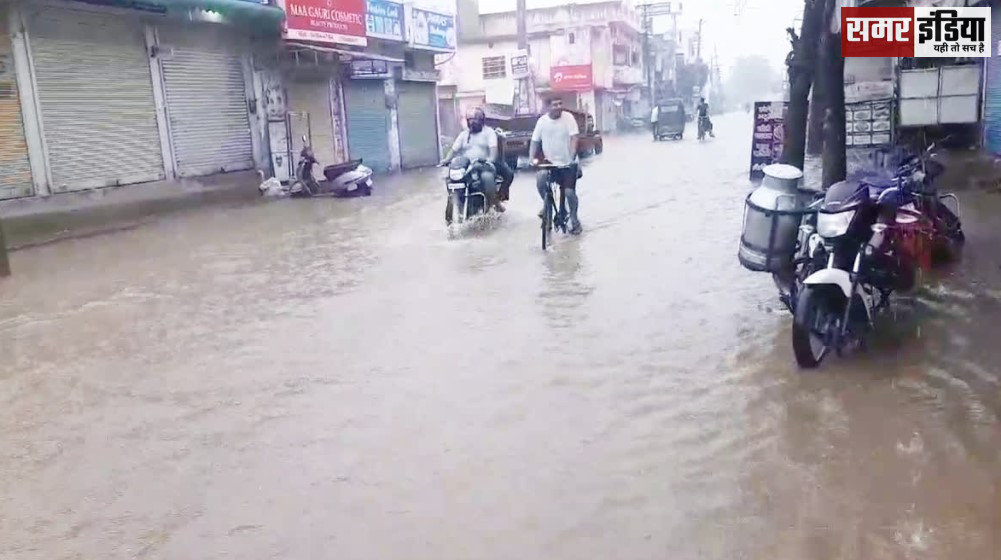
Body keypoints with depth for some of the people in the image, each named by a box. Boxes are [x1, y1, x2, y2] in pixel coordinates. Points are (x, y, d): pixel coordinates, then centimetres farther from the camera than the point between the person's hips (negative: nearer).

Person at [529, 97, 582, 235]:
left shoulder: (568, 117, -11)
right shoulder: (542, 121, -5)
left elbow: (574, 138, -16)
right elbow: (535, 141, 0)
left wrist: (572, 156, -29)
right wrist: (532, 158, -15)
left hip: (568, 163, -2)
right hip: (550, 162, 2)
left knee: (569, 192, -6)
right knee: (540, 179, -25)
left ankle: (574, 220, 17)